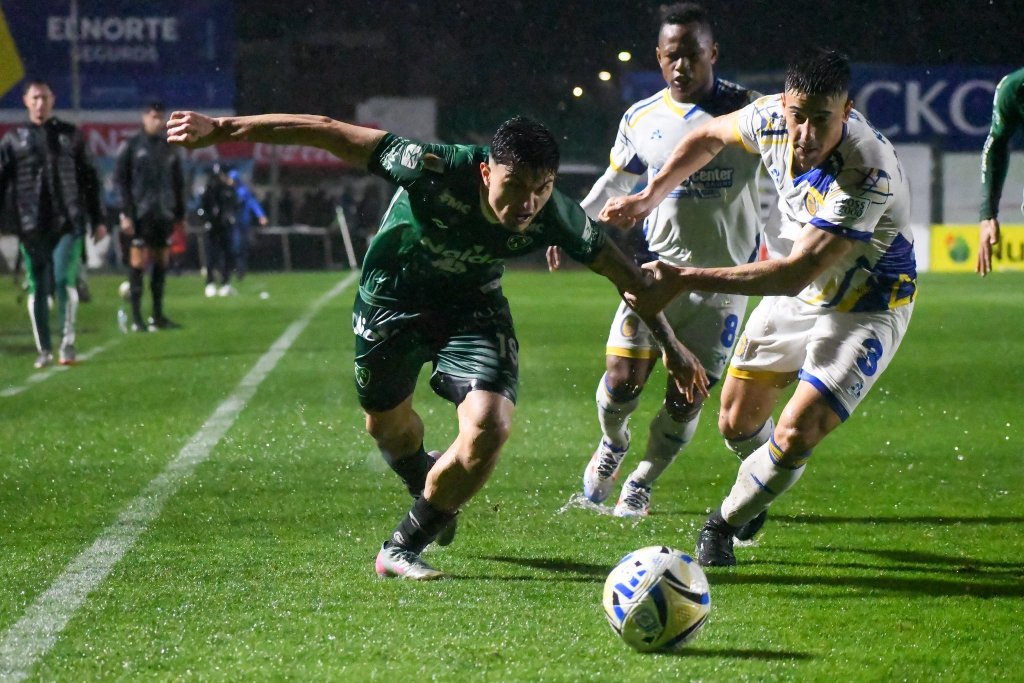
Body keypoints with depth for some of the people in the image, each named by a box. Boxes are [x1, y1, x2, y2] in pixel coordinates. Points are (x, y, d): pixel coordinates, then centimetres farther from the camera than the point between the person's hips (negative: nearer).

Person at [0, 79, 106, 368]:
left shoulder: (70, 135, 10)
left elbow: (89, 180, 13)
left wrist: (97, 219, 10)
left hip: (68, 224, -1)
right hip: (31, 227, 1)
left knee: (64, 280, -13)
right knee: (37, 288, 2)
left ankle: (67, 342, -3)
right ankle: (44, 349, 11)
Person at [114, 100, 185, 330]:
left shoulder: (169, 148, 13)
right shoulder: (132, 146, 0)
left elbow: (178, 183, 18)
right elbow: (121, 181, -3)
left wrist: (180, 214, 15)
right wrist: (125, 214, -10)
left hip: (165, 214, 5)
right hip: (141, 214, -4)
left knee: (162, 262, 6)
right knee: (138, 261, -5)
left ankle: (158, 315, 12)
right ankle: (136, 317, -4)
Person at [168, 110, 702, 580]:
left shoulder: (552, 217, -29)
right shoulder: (439, 172, -39)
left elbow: (623, 271, -11)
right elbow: (328, 131, -34)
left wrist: (670, 346, -4)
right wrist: (223, 129, -32)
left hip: (472, 307, 1)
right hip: (392, 300, -1)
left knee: (489, 428, -20)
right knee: (387, 424, 18)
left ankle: (404, 547, 1)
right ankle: (430, 495, 54)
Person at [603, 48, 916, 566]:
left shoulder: (868, 173, -38)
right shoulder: (772, 120, -19)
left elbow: (795, 273, -39)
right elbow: (709, 137, 7)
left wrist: (686, 280, -39)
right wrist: (648, 197, -2)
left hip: (865, 310, -6)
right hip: (799, 292, 6)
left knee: (795, 435, -18)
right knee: (737, 422, 12)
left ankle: (723, 523, 10)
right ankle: (761, 486, 47)